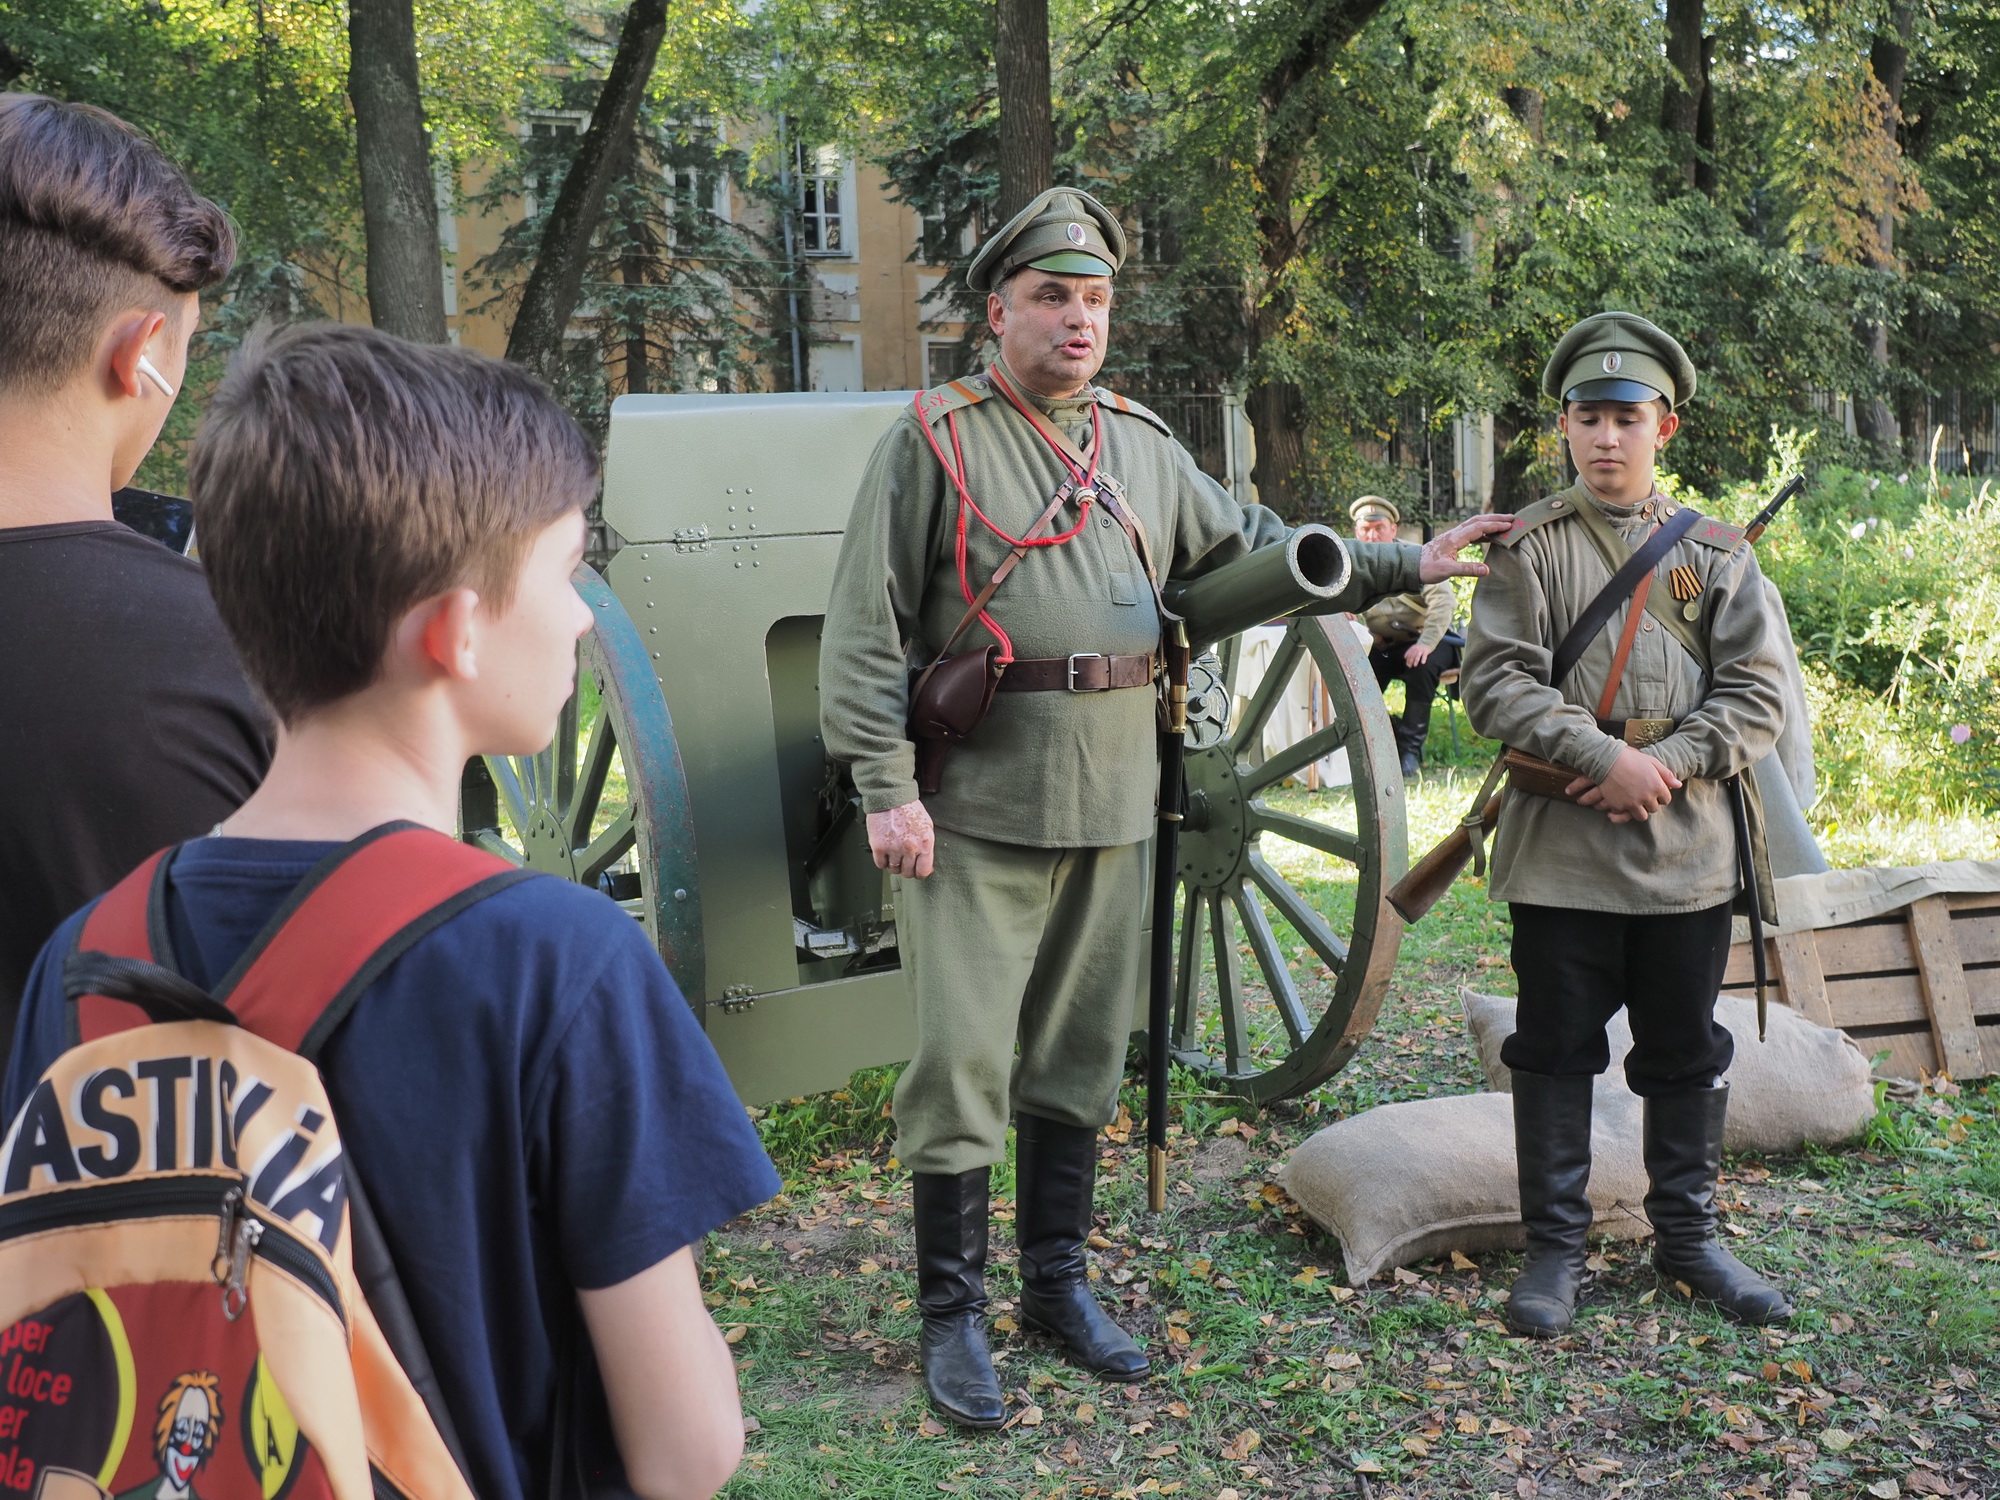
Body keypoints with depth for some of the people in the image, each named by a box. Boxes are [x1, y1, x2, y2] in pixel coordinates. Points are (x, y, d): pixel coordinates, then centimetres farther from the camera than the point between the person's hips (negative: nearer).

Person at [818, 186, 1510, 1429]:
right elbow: (865, 631, -7)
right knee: (964, 1062, -1)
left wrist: (1402, 567, 14)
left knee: (1081, 1055, 14)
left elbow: (1255, 548, 21)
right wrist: (888, 790, -14)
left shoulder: (1142, 445, 13)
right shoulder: (934, 441, -4)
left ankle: (1059, 1280, 29)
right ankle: (953, 1313, 15)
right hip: (978, 809, -5)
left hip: (1112, 807, 5)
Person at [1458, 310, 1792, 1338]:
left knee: (1687, 1055, 13)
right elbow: (1496, 683, -8)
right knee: (1556, 1051, 5)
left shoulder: (1716, 553, 7)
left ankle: (1689, 1238, 28)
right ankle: (1554, 1246, 18)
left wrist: (1669, 763, -13)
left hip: (1689, 855, 2)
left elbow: (1757, 695, 3)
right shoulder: (1527, 547, 1)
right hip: (1559, 854, -2)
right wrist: (1607, 758, -18)